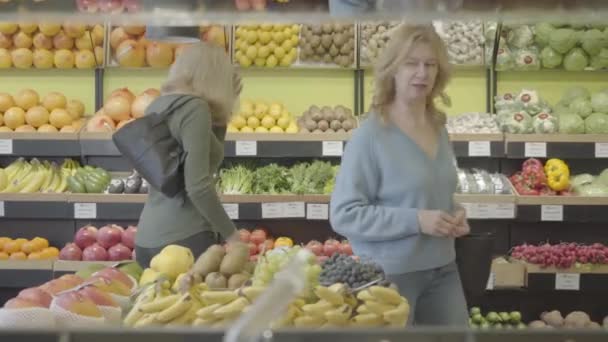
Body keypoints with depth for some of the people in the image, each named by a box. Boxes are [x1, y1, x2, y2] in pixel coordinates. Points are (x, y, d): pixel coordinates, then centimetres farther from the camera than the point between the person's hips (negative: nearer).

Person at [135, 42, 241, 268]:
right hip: (185, 237, -9)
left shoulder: (157, 106, 14)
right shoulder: (194, 107, -11)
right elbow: (198, 186, -19)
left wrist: (221, 114, 20)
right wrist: (230, 234, -10)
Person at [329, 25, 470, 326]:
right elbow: (344, 214, -18)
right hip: (389, 274, -6)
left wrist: (455, 214, 0)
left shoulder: (439, 129, 6)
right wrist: (416, 220, -23)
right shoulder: (371, 135, -15)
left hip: (443, 269, 6)